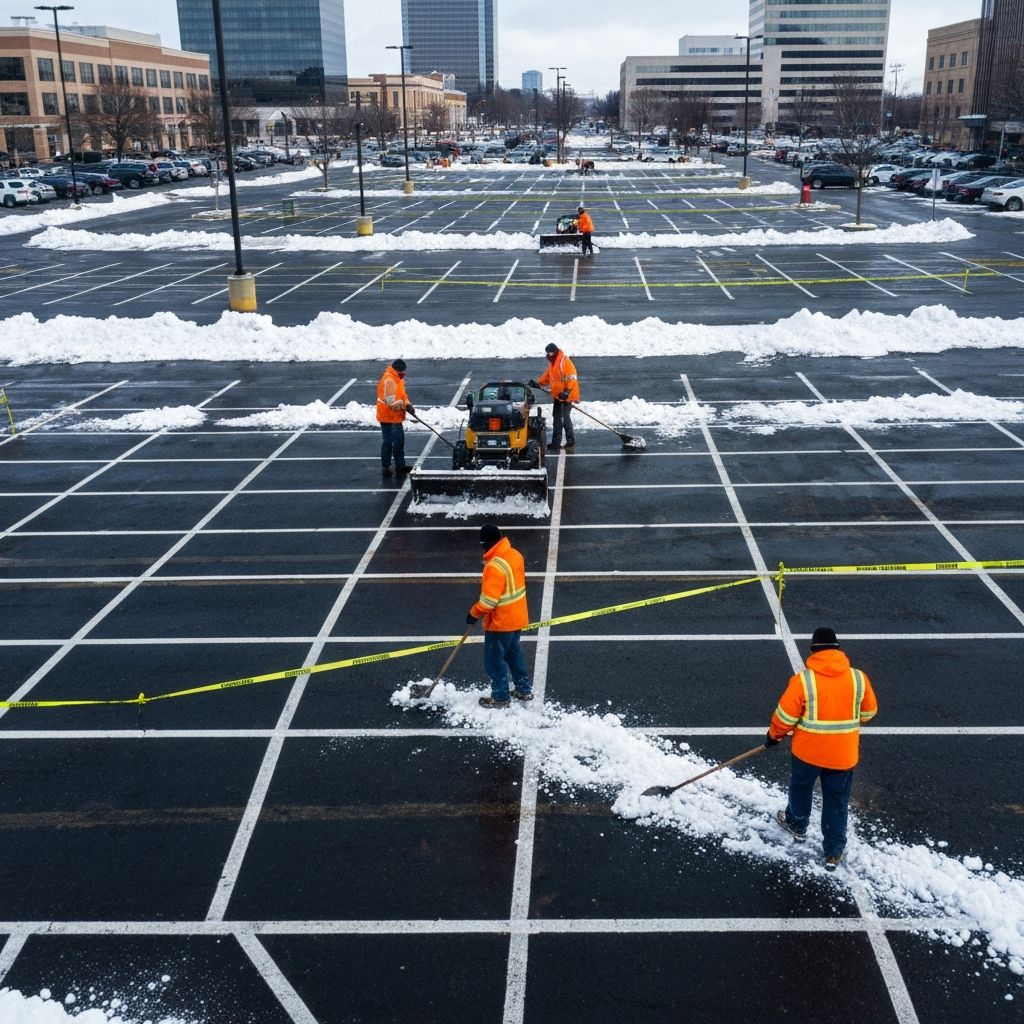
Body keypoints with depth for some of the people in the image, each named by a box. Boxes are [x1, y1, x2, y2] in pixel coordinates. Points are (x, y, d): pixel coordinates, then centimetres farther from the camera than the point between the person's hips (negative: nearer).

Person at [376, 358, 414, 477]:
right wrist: (405, 406, -19)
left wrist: (407, 404, -2)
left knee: (399, 440, 16)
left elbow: (402, 394, 16)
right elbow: (391, 401, -28)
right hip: (388, 417, -10)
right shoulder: (389, 380, -23)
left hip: (396, 417, 10)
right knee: (388, 442, -2)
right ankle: (385, 467, 7)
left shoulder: (398, 378, 10)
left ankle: (400, 466, 25)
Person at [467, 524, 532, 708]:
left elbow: (489, 600, -27)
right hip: (517, 617, 9)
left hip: (500, 622, -9)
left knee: (494, 659, 9)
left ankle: (500, 698, 21)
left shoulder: (495, 566, -29)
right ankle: (524, 689, 36)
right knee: (513, 653, 25)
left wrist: (474, 613, -11)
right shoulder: (515, 555, -2)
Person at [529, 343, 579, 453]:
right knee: (556, 419, 14)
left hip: (566, 396, -10)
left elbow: (571, 378, -24)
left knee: (565, 419, -12)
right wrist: (538, 383, 8)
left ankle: (571, 443, -6)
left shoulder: (565, 362, -18)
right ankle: (556, 443, 22)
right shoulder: (553, 364, 14)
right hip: (558, 395, 10)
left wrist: (567, 391, -31)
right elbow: (547, 376, 21)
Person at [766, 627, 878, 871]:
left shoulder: (803, 680, -18)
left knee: (801, 788, 25)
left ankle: (797, 824, 48)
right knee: (837, 802, 16)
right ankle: (834, 852, 24)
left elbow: (785, 716, -13)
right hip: (844, 755, 2)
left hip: (808, 751, -1)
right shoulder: (858, 678, -9)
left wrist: (773, 735, 6)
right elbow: (869, 712, 6)